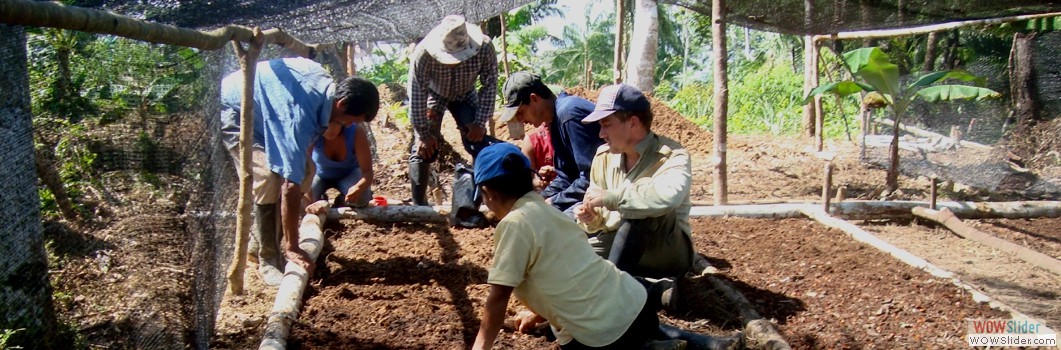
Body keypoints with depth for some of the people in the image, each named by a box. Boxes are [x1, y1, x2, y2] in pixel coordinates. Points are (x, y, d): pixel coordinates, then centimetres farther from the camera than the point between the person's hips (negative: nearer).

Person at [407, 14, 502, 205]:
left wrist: (480, 123, -20)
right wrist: (423, 134, -24)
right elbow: (417, 94, -29)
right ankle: (418, 205, -1)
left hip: (465, 95, 2)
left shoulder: (484, 48, -34)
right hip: (433, 95, -1)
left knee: (479, 143, -12)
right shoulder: (423, 53, -38)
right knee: (423, 148, -10)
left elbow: (490, 85, -20)